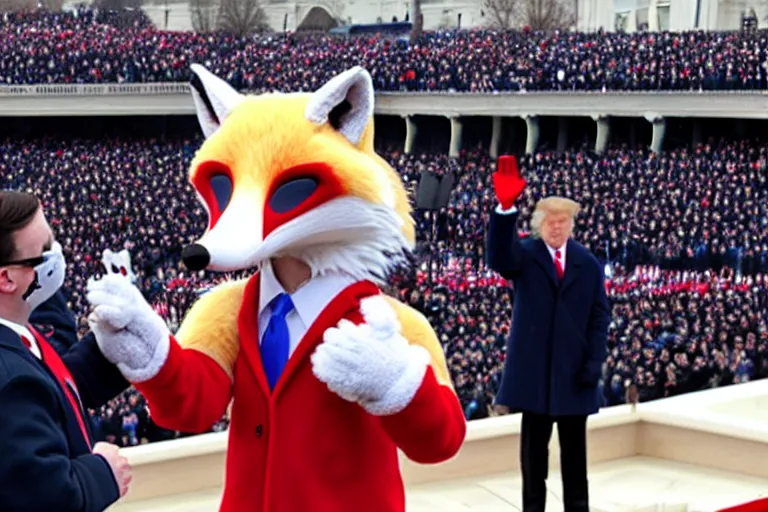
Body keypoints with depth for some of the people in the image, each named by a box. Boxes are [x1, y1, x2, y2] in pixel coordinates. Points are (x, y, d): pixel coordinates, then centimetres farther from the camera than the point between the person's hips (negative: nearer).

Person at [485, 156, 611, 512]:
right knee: (534, 445, 7)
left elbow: (600, 315, 6)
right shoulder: (525, 255, 0)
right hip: (534, 366, -2)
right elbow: (499, 259, -23)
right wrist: (505, 209, -38)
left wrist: (594, 361, -6)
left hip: (574, 368, 2)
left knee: (575, 447, 10)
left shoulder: (588, 264, 7)